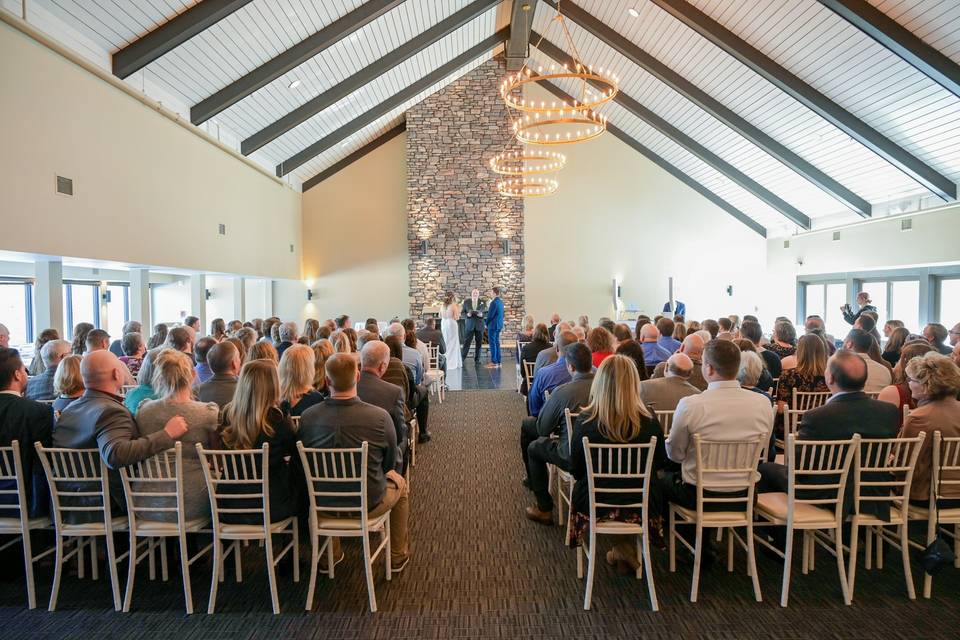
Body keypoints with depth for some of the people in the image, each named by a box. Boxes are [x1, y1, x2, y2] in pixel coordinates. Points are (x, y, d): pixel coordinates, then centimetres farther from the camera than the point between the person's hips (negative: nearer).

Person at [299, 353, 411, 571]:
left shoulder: (307, 417, -18)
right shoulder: (380, 416, -24)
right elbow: (390, 463, -7)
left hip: (323, 504, 3)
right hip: (369, 504, -2)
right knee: (399, 482, 29)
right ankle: (398, 557, 42)